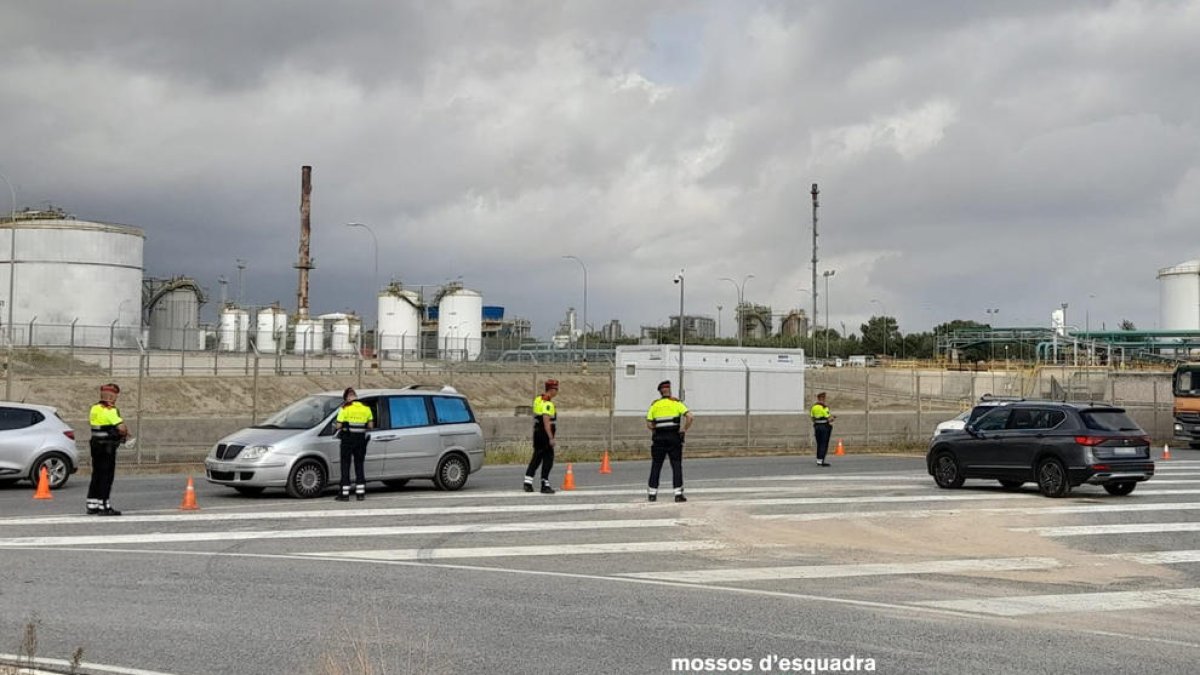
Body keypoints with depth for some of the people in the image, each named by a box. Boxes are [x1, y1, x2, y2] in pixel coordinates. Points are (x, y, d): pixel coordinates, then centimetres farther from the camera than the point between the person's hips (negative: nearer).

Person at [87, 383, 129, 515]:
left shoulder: (94, 409, 10)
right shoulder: (110, 410, -17)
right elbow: (121, 428, -24)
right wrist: (125, 433, 0)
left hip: (95, 444, 9)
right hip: (107, 447, -9)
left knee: (97, 475, 14)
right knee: (106, 476, -4)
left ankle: (92, 505, 19)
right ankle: (104, 506, -4)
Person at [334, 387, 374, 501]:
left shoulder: (345, 408, -8)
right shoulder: (366, 407, 4)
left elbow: (339, 426, -10)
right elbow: (371, 425, 6)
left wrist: (337, 428, 12)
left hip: (348, 439, -4)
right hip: (361, 438, 4)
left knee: (345, 466, 4)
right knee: (359, 465, 12)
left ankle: (345, 494, 3)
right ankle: (360, 493, 12)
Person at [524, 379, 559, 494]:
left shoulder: (538, 400, 13)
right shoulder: (547, 403, -17)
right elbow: (546, 421, -24)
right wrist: (551, 438, -24)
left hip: (537, 433, 9)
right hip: (545, 434, -9)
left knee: (536, 458, 13)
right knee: (548, 459, -1)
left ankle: (528, 483, 10)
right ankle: (545, 485, 1)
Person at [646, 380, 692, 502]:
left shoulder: (654, 405, 6)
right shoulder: (676, 403, 0)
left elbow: (649, 424, 1)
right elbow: (689, 416, -12)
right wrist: (684, 430, -1)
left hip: (659, 437, 2)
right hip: (674, 437, -2)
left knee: (656, 466, 9)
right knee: (676, 465, 2)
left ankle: (652, 493, 9)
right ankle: (678, 493, -4)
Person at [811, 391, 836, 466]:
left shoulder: (813, 406, 6)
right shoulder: (824, 407, -14)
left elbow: (812, 418, 8)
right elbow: (828, 419, -13)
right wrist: (832, 419, 7)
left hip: (817, 426, 6)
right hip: (824, 426, -6)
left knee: (819, 444, 13)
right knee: (824, 444, -1)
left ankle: (818, 460, 14)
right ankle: (821, 461, -4)